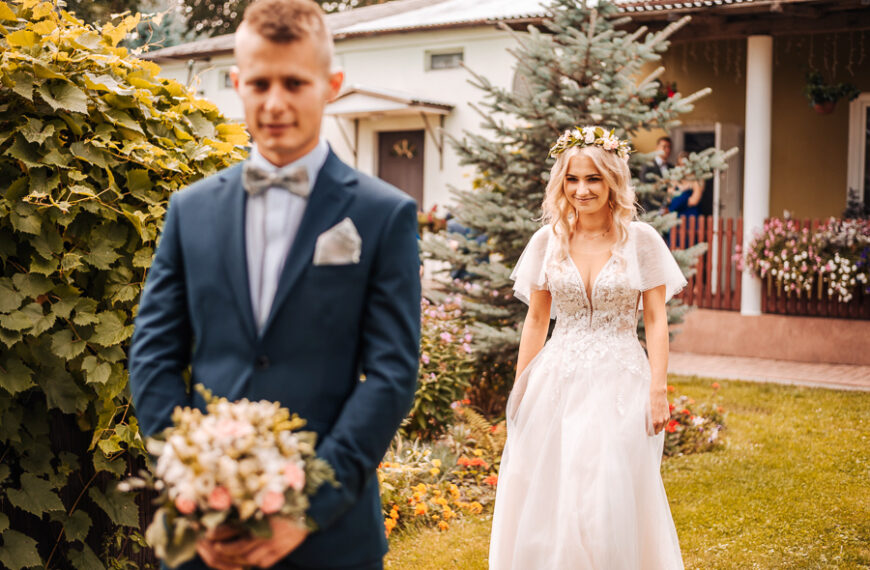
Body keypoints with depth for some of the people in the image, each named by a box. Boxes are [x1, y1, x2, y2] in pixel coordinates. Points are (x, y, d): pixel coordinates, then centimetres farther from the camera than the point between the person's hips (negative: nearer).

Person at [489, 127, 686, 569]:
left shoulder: (642, 241, -2)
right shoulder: (547, 241, 4)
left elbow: (656, 320, 0)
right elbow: (536, 320, 9)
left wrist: (658, 390, -8)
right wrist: (520, 392, 7)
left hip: (619, 383, -2)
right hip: (556, 382, 2)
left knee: (612, 505, -3)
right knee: (547, 499, 3)